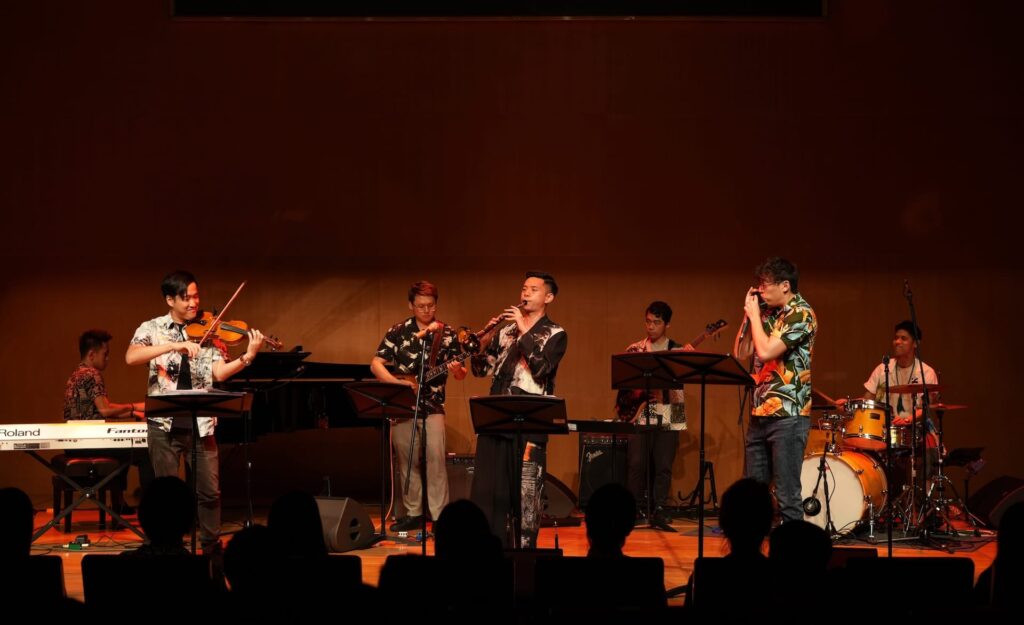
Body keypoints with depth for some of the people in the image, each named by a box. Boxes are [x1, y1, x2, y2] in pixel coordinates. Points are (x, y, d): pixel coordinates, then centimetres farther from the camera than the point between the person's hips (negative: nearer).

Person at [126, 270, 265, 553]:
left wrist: (248, 357, -22)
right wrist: (174, 345, -26)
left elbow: (220, 373, -5)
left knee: (210, 491, 2)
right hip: (164, 422, -1)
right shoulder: (152, 328, 2)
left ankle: (212, 546, 16)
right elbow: (131, 357, -16)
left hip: (200, 423, 1)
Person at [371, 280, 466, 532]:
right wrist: (398, 383, -16)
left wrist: (457, 370, -21)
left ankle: (439, 514, -11)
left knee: (436, 457, -15)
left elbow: (461, 374, 4)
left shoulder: (447, 334, 2)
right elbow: (376, 364, -1)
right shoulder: (398, 331, 1)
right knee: (406, 460, 7)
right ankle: (413, 512, 18)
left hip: (432, 406, -1)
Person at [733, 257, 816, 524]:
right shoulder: (768, 314, 14)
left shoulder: (801, 314, -11)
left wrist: (754, 315, -6)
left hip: (787, 416, -8)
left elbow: (766, 351, -21)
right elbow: (740, 353, 16)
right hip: (760, 414, 8)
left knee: (787, 493, -6)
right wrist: (749, 314, 7)